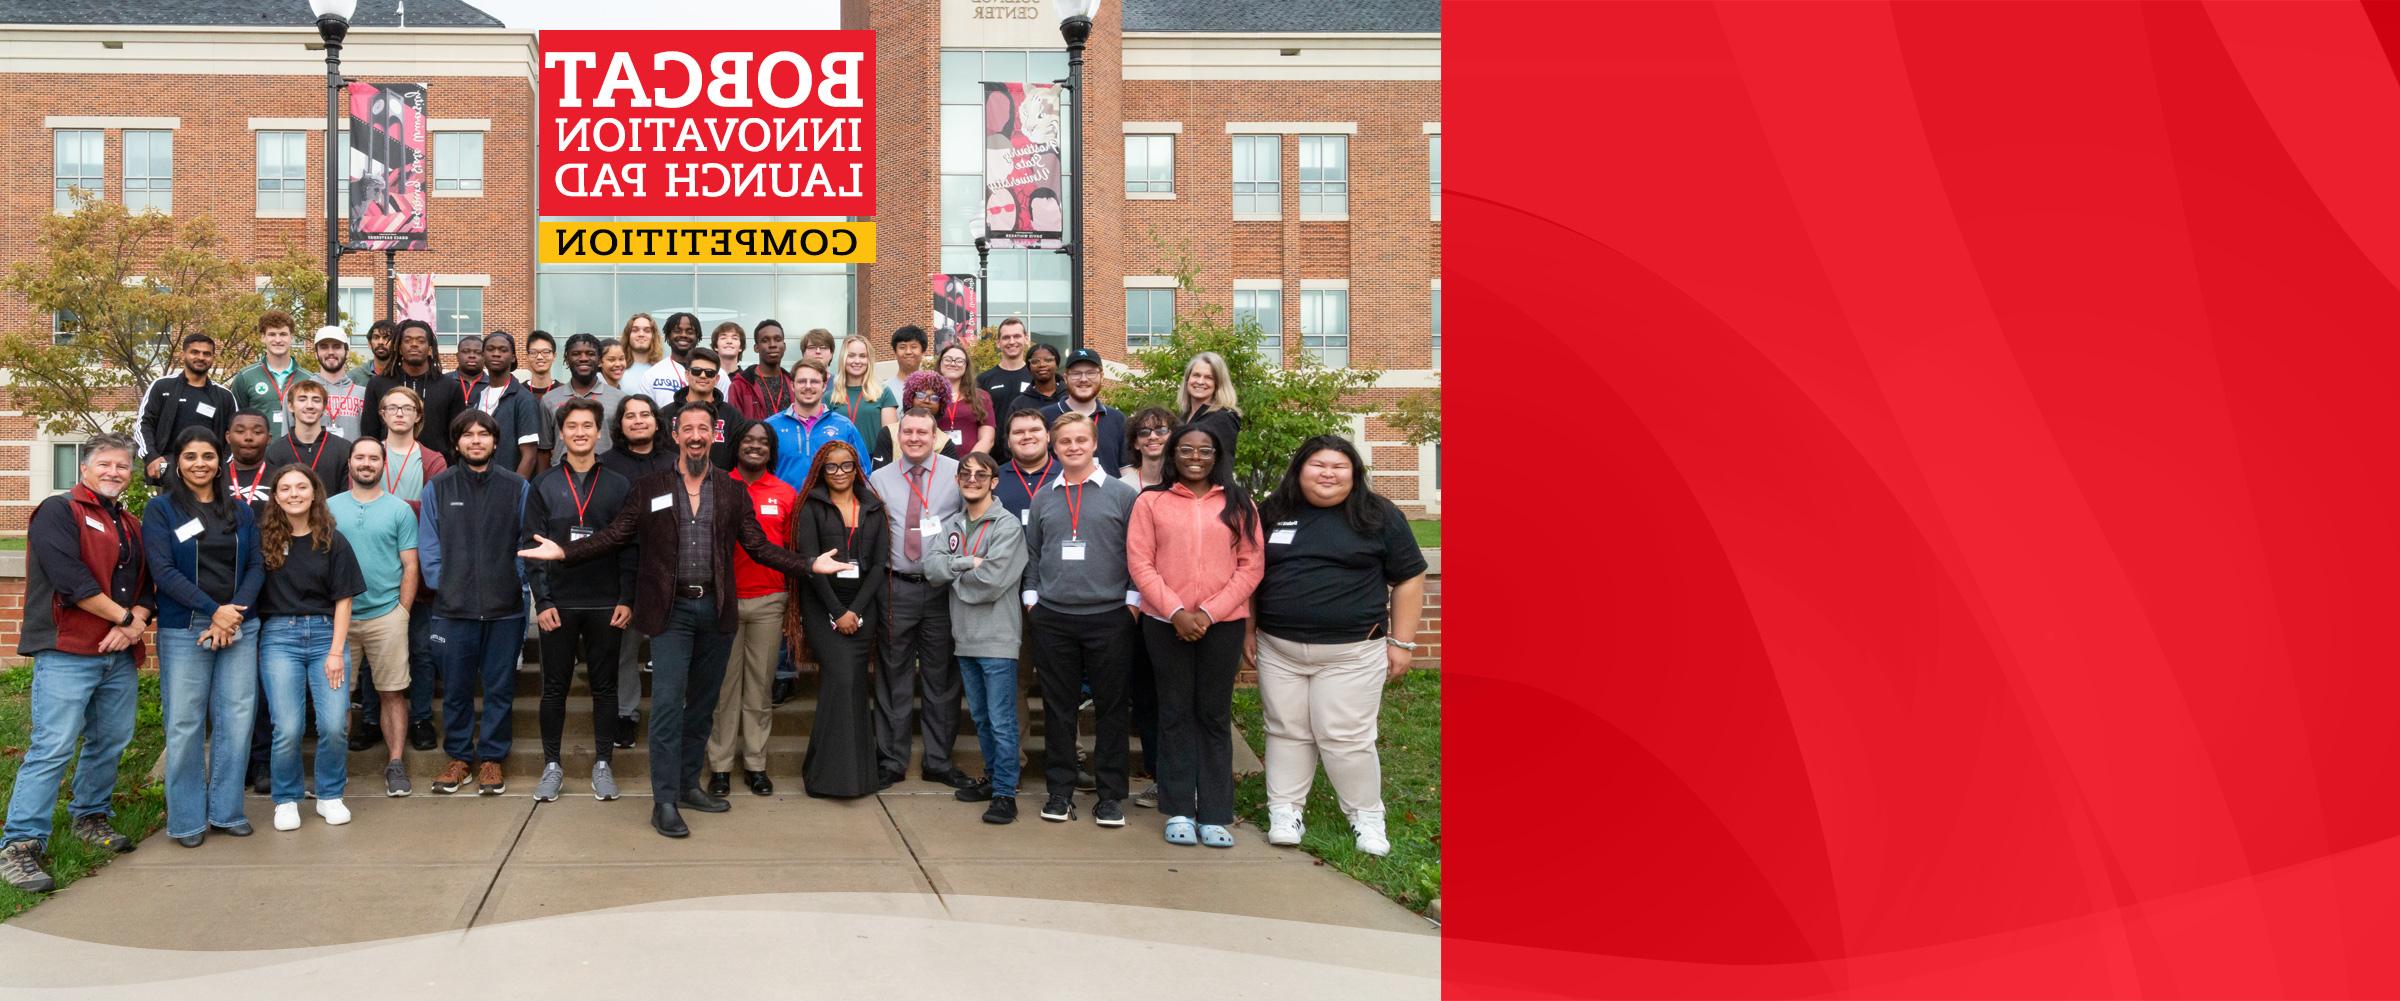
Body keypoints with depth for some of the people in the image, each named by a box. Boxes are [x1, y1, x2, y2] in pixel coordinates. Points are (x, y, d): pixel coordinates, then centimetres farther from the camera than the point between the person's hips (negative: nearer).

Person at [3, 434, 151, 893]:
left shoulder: (131, 527, 19)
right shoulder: (58, 511, -3)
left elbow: (145, 587, 15)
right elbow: (71, 580, -15)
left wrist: (135, 624, -5)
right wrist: (124, 617, -10)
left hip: (119, 655, 7)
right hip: (65, 653, -7)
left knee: (111, 743, 11)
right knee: (52, 748, -11)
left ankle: (90, 818, 29)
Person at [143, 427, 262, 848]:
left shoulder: (240, 511, 13)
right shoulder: (160, 509, 2)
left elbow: (256, 566, 7)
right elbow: (163, 571, -8)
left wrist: (236, 611, -10)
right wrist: (213, 611, -14)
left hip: (239, 628, 3)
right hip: (183, 631, -3)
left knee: (237, 720, 2)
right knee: (185, 725, -1)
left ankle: (226, 810, 14)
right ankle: (186, 819, 9)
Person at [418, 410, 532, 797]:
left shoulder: (517, 488, 3)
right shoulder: (438, 488, 4)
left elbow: (528, 543, 4)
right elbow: (428, 546, 4)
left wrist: (518, 582, -5)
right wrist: (442, 585, -5)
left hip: (506, 606, 0)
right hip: (454, 607, 0)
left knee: (499, 688, 7)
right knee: (456, 688, 8)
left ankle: (491, 758, 17)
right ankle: (459, 756, 21)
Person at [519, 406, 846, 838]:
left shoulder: (733, 490, 7)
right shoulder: (649, 487, 3)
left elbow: (759, 545, 5)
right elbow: (614, 535, 1)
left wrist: (810, 565, -7)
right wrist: (563, 551, -12)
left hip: (715, 608, 3)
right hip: (671, 609, -3)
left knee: (702, 704, 11)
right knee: (668, 703, -7)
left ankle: (688, 783, 25)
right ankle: (665, 801, -2)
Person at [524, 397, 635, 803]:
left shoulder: (620, 487, 4)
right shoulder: (543, 486, 3)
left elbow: (630, 546, 2)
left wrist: (626, 599, -5)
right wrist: (542, 601, -8)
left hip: (606, 605, 0)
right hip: (558, 603, 0)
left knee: (605, 685, 6)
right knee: (555, 686, 6)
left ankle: (602, 765, 15)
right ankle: (552, 766, 16)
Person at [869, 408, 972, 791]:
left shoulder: (957, 474, 1)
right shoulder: (880, 479, 8)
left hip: (942, 588, -1)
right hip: (895, 588, 1)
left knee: (942, 677, 6)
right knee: (894, 677, 6)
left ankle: (939, 761, 17)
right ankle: (891, 761, 16)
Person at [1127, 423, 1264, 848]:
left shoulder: (1238, 503, 5)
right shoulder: (1151, 502, 4)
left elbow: (1251, 566, 0)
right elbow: (1139, 563, -3)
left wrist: (1208, 612, -10)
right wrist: (1177, 612, -12)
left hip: (1223, 623, 0)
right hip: (1166, 624, 0)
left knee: (1215, 715, 5)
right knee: (1175, 714, 5)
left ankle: (1215, 814, 9)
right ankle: (1178, 810, 11)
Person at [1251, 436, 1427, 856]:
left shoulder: (1380, 517, -1)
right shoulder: (1272, 513, 6)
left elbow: (1409, 579, 1)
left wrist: (1401, 641, -2)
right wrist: (1247, 628, 11)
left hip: (1352, 653, -3)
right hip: (1279, 651, 3)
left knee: (1346, 739, -2)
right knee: (1287, 733, 9)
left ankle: (1366, 816, 15)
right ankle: (1284, 812, 20)